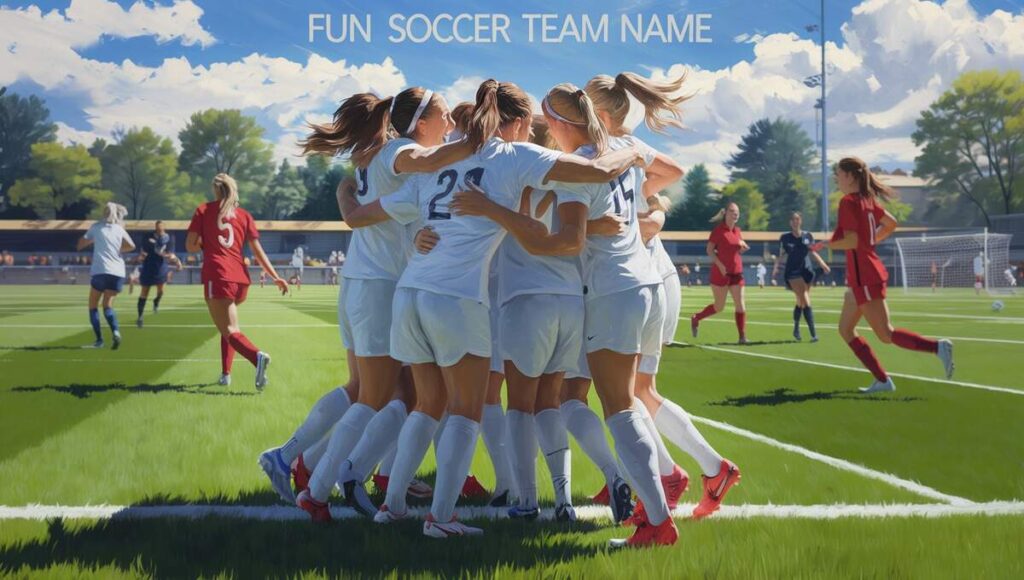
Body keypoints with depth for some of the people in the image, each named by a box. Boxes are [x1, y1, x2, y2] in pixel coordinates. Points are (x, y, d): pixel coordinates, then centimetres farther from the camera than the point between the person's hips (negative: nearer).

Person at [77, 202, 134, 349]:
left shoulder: (96, 227, 9)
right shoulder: (119, 229, 11)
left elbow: (80, 245, 15)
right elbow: (131, 246, 1)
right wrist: (117, 248, 15)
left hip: (100, 271, -2)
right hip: (118, 272, 2)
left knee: (93, 305, 12)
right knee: (108, 305, 11)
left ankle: (99, 339, -2)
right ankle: (115, 331, -17)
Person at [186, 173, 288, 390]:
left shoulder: (203, 210, 6)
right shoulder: (244, 215, 13)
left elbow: (190, 245, 2)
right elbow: (258, 250, 7)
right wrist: (275, 277, 8)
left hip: (217, 276, -5)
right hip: (241, 278, 5)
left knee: (230, 330, -11)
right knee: (228, 325, 26)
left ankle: (257, 356, -39)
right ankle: (225, 374, 23)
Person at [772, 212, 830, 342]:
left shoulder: (808, 236, 5)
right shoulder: (785, 237, -2)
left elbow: (813, 252, 13)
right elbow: (780, 255, 3)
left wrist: (822, 264, 2)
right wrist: (776, 266, -14)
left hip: (807, 271, 4)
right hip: (793, 272, -4)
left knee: (801, 302, 12)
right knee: (805, 302, -15)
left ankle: (796, 329, 33)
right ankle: (813, 333, -18)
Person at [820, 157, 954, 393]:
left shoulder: (848, 202, -14)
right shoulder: (867, 199, 12)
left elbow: (852, 241, -21)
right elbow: (891, 223, 22)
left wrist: (826, 244, -6)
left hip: (864, 276, -10)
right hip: (865, 274, 10)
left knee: (886, 335, -7)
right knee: (846, 329, 13)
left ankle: (937, 347, -14)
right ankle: (882, 380, 11)